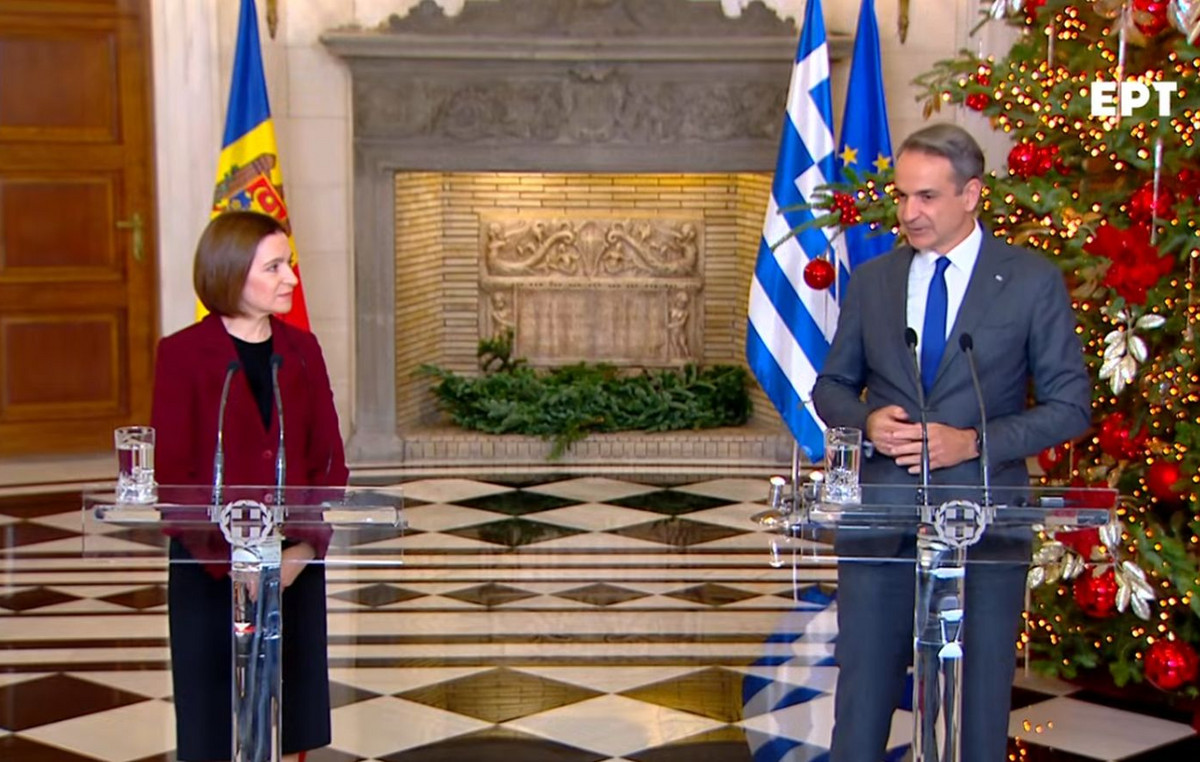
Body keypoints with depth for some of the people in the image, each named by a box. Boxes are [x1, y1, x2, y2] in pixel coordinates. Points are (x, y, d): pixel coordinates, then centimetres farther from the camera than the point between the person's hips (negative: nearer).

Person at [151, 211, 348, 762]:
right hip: (209, 571, -4)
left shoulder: (301, 349, 7)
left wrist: (304, 548, -10)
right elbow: (171, 473, -9)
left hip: (294, 567, 4)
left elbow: (330, 461, 4)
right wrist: (231, 559, -17)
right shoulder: (184, 353, -6)